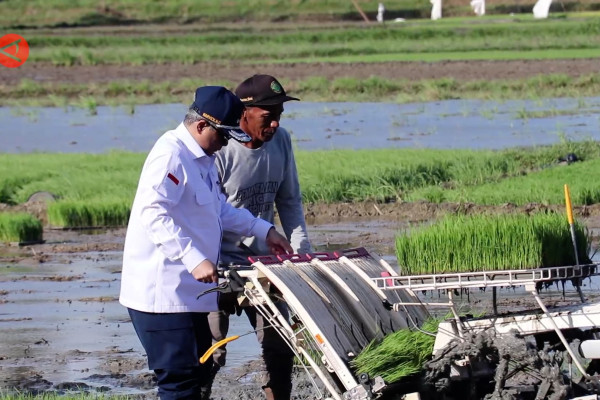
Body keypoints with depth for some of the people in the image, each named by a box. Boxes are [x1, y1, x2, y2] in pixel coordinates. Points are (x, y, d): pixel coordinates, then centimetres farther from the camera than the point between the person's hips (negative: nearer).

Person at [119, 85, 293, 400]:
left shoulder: (203, 158, 16)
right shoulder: (171, 155, -17)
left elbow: (219, 209, 31)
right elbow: (153, 214, -27)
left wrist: (264, 230, 24)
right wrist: (194, 259, -33)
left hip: (187, 290, 11)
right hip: (163, 291, -11)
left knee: (199, 374, 14)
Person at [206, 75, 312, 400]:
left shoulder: (281, 141, 0)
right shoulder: (220, 151, -20)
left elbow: (289, 201, 11)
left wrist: (301, 251, 2)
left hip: (261, 260, 6)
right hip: (219, 263, -6)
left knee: (280, 348, 7)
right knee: (210, 355, -6)